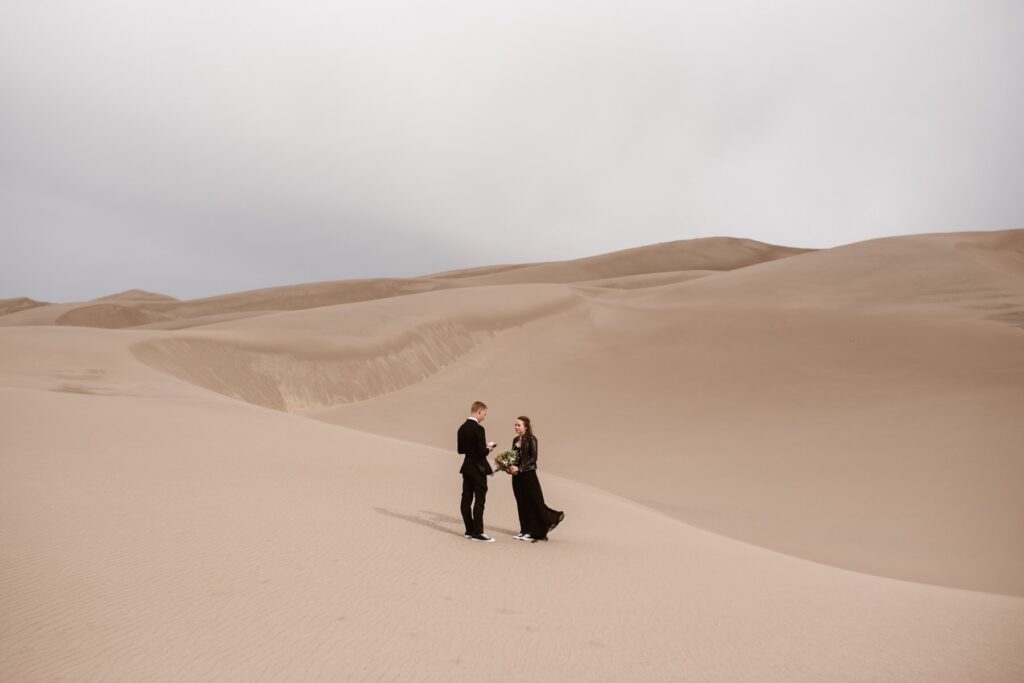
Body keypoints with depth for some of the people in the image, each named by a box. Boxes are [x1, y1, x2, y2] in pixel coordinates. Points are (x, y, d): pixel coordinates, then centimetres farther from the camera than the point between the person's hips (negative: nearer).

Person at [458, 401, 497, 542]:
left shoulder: (462, 428, 8)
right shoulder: (478, 428, -18)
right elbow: (481, 452, -22)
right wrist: (488, 448, -1)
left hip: (467, 468, 8)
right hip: (478, 468, -8)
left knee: (466, 499, 9)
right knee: (479, 500, -4)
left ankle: (470, 530, 17)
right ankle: (477, 533, -3)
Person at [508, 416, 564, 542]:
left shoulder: (531, 439, -10)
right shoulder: (516, 440, 11)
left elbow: (533, 458, -15)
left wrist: (519, 468, -21)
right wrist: (509, 467, -3)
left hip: (528, 475, -7)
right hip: (517, 476, 7)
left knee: (534, 502, -3)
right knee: (521, 503, 9)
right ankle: (525, 530, 16)